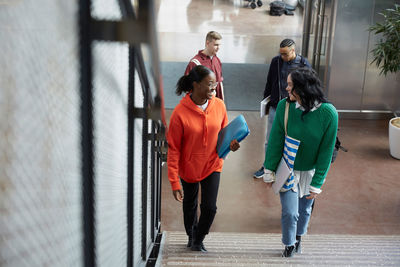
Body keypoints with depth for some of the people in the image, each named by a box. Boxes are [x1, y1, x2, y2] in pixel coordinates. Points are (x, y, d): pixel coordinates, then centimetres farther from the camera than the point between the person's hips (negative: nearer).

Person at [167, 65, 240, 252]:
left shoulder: (219, 105, -10)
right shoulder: (180, 113, -22)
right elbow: (173, 149, -16)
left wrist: (230, 144, -15)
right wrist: (174, 182, -17)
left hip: (212, 165, 2)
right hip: (189, 167, -2)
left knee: (209, 207, -2)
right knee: (189, 205, 19)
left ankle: (199, 240, 26)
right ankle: (191, 236, 47)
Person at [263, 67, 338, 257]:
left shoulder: (328, 113, -23)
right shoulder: (284, 106, -18)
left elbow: (326, 151, -15)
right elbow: (275, 141, -8)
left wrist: (317, 184, -12)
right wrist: (269, 171, -5)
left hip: (310, 171, 0)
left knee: (304, 209, 19)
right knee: (289, 212, 1)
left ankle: (298, 237, 49)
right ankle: (289, 244, 30)